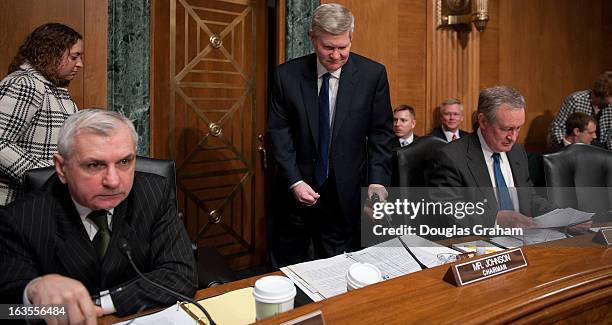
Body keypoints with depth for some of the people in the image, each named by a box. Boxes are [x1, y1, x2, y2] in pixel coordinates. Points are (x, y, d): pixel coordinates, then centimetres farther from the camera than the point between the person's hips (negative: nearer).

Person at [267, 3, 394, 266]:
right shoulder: (287, 75, -5)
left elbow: (381, 133, -1)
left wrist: (377, 181, -13)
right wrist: (294, 181, -12)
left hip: (344, 194, -1)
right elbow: (279, 131, -2)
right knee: (286, 269, 16)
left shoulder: (373, 74, -5)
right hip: (296, 191, 1)